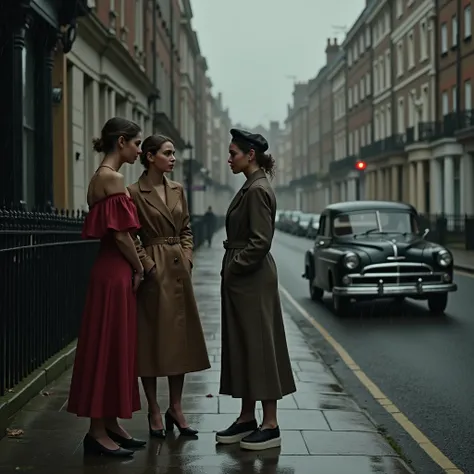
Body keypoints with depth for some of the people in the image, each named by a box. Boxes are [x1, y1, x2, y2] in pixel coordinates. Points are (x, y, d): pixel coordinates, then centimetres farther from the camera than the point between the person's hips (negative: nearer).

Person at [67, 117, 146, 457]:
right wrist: (138, 269, -5)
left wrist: (132, 268, 13)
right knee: (108, 347, -3)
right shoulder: (112, 177, -15)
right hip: (115, 272, -10)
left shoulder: (102, 177, 15)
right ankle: (98, 432, 4)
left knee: (115, 348, 13)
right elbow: (120, 233, -18)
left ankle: (110, 425, 21)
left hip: (113, 271, 10)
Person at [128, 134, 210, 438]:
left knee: (180, 338, 8)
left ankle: (176, 408, 18)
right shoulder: (136, 193, -8)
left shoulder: (178, 190, 10)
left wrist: (187, 257, 3)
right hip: (154, 272, -6)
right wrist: (147, 264, -12)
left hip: (180, 271, 6)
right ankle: (154, 411, 11)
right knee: (152, 339, 1)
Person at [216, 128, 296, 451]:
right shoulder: (250, 188, 14)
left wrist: (234, 266, -14)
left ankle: (271, 426, 4)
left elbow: (260, 242, -21)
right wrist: (232, 269, 13)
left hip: (253, 281, -10)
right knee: (242, 347, 13)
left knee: (259, 347, -4)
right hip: (241, 281, 10)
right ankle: (247, 419, 21)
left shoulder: (258, 190, -16)